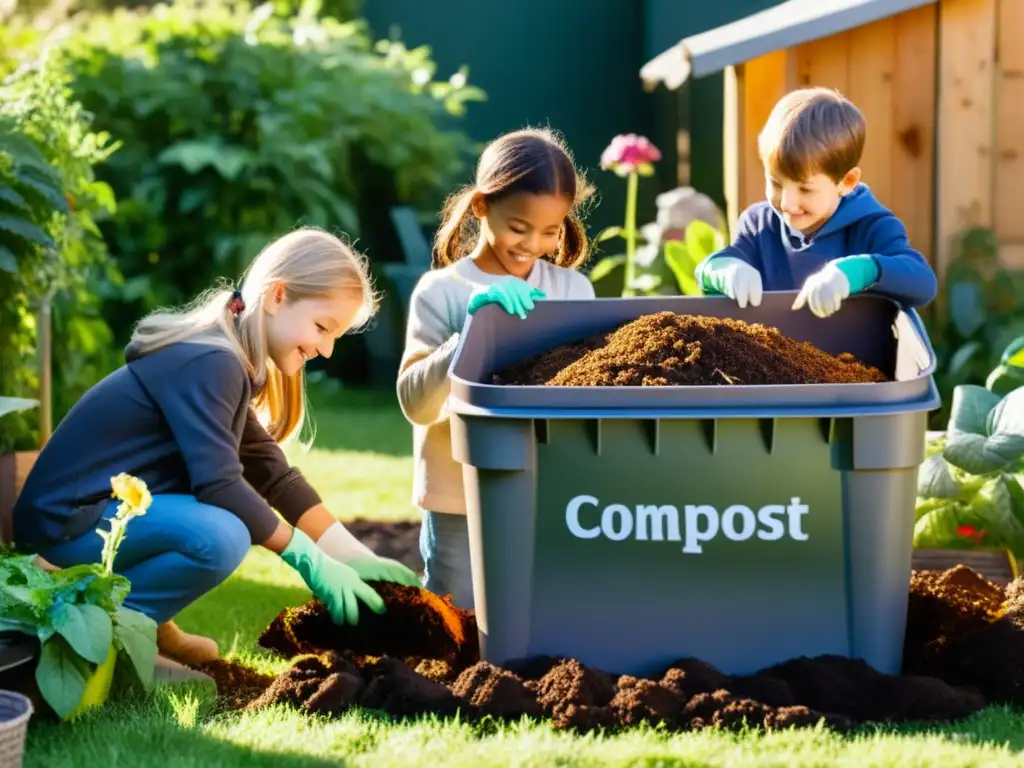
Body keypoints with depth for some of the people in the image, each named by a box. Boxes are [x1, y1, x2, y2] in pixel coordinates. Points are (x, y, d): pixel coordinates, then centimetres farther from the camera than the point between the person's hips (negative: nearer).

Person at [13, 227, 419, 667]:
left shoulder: (232, 360, 10)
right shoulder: (209, 364, -21)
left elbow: (272, 473, 9)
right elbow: (219, 485, -25)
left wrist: (353, 556, 2)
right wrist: (308, 560, -19)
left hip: (114, 504, 10)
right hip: (66, 518, -10)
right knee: (221, 538, -30)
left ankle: (146, 623, 11)